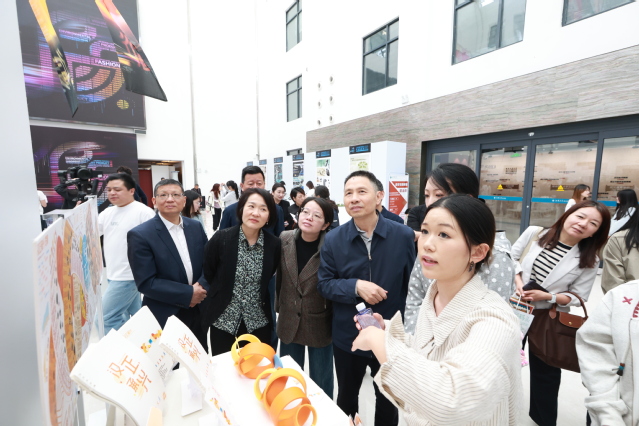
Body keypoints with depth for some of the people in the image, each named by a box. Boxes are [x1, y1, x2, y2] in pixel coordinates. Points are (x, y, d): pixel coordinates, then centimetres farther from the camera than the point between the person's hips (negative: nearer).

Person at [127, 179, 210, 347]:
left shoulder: (196, 226, 2)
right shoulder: (140, 235, -12)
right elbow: (146, 283, -16)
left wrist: (201, 286, -15)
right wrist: (188, 294, -19)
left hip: (199, 313, 4)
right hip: (165, 317, -4)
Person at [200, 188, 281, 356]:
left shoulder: (274, 244, -9)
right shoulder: (221, 238, -14)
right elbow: (207, 274, -1)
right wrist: (224, 294, 6)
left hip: (258, 321, 2)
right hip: (223, 320, -1)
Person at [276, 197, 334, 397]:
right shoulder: (285, 239, -8)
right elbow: (279, 276, 4)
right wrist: (278, 306, 11)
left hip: (319, 324, -3)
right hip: (289, 322, 4)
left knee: (321, 381, 18)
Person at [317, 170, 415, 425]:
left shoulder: (403, 235, -14)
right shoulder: (333, 239, -11)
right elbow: (324, 284, -8)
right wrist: (356, 286, -24)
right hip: (347, 337, 1)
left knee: (388, 400, 25)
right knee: (346, 397, 27)